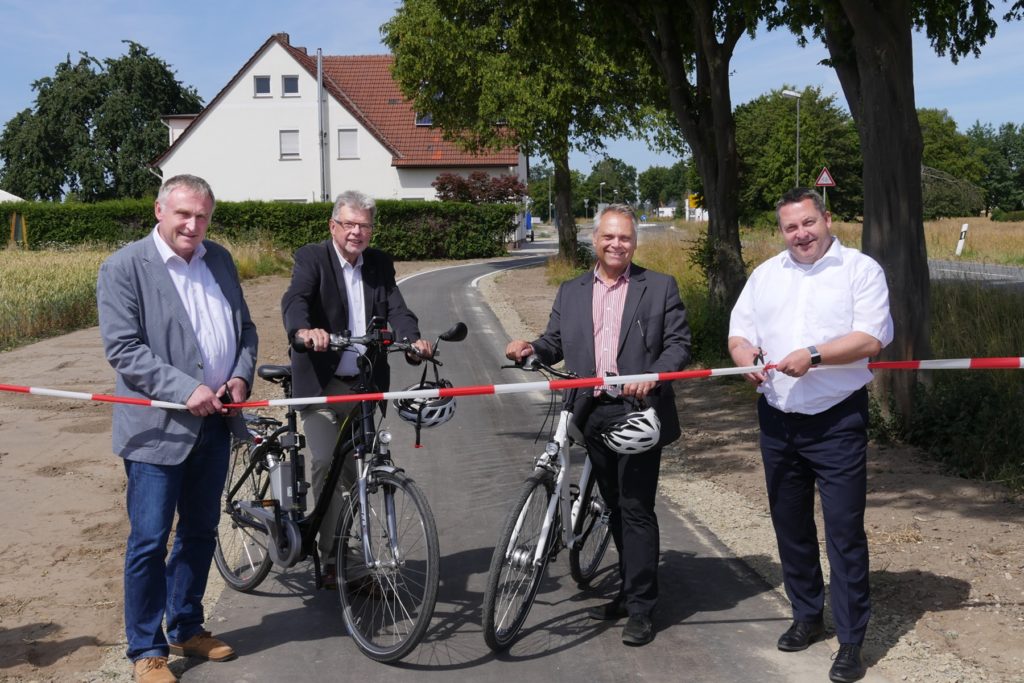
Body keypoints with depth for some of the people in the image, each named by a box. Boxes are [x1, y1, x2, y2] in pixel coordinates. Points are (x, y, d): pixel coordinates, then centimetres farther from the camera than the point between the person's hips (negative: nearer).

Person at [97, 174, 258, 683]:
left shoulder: (219, 260, 10)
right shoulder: (123, 267, -9)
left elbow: (244, 327, 16)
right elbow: (122, 348, -15)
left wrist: (241, 376, -3)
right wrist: (186, 389, -22)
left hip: (215, 424, 6)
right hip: (159, 427, -6)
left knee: (200, 534, 16)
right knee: (149, 542, -2)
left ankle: (186, 629, 32)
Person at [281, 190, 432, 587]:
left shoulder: (380, 265, 10)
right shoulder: (311, 259, -4)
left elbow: (396, 308, -2)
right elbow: (295, 299, -21)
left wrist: (414, 339, -23)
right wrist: (303, 331, -44)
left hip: (365, 384, 4)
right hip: (321, 383, -4)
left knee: (356, 472, 10)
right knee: (326, 464, -14)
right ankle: (328, 557, -2)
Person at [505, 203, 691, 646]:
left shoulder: (659, 287, 3)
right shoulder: (571, 292, 14)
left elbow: (679, 343, -2)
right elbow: (554, 343, 11)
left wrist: (652, 375, -19)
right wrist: (529, 349, -10)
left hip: (638, 411, -4)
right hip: (594, 414, 4)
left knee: (636, 508, -5)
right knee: (615, 507, 14)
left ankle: (640, 608, 3)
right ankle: (630, 590, 27)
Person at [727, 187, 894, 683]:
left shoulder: (860, 270, -3)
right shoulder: (766, 274, 13)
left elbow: (871, 338, -13)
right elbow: (739, 329, 11)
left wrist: (814, 355, -24)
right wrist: (743, 351, -12)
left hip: (837, 420, -5)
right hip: (777, 420, 5)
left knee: (845, 529, -4)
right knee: (790, 525, 14)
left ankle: (851, 640, 6)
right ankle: (807, 615, 31)